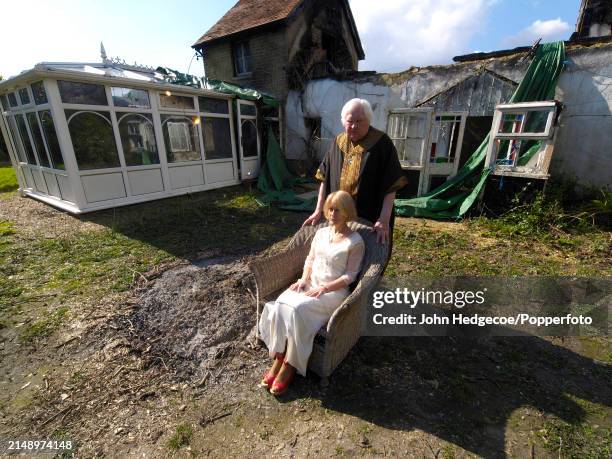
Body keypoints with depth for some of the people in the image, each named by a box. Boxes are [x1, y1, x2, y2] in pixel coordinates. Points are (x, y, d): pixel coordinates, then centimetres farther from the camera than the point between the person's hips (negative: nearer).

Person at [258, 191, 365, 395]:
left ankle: (289, 365, -10)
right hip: (310, 285, 5)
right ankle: (278, 359, -11)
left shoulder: (355, 242, -7)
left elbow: (350, 276, -9)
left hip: (334, 291, -5)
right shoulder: (321, 233, 10)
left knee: (297, 309, -30)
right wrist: (303, 279, -4)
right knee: (280, 304, -23)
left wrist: (323, 288, -17)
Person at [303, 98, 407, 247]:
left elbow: (391, 185, -15)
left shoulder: (382, 143, -11)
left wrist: (384, 219, -23)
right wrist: (318, 211, 0)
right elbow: (325, 178, 4)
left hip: (371, 218, -4)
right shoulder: (338, 142, 3)